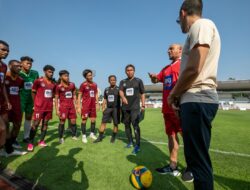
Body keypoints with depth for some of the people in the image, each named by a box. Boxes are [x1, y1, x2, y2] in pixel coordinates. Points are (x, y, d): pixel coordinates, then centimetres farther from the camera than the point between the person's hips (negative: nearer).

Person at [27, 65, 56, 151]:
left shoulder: (53, 84, 10)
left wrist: (48, 101, 12)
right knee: (35, 124, -4)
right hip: (39, 107, -5)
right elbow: (33, 93, 0)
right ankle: (30, 143, 5)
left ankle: (41, 141, 18)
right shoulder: (38, 81, -5)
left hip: (49, 107, 5)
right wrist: (36, 103, 3)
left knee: (45, 123, 9)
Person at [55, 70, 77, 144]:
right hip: (63, 105, -4)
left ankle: (74, 135, 23)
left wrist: (75, 104, 8)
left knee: (73, 121, 7)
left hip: (71, 105, 4)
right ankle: (60, 137, 16)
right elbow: (56, 99, -3)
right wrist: (57, 109, -7)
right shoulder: (59, 87, -6)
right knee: (62, 121, 0)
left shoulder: (72, 85, 6)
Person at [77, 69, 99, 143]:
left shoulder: (95, 84, 8)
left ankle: (92, 134, 26)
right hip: (85, 105, -5)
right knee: (84, 120, 1)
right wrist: (79, 107, -11)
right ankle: (84, 136, 13)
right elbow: (79, 96, -6)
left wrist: (97, 104, 11)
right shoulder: (83, 84, -6)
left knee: (93, 120, 10)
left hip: (93, 106, 5)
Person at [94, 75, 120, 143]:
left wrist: (121, 109, -11)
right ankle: (100, 137, 13)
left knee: (115, 124, 4)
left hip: (116, 108, -3)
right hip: (108, 108, 4)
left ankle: (113, 137, 20)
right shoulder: (106, 89, 9)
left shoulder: (118, 89, -3)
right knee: (103, 122, 2)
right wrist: (103, 108, 8)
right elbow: (104, 100, 14)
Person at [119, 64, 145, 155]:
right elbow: (120, 91, -6)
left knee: (135, 125, -13)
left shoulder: (138, 81, 6)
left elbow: (142, 93, 7)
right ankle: (130, 142, 26)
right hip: (125, 107, 4)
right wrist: (123, 97, -28)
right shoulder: (123, 82, 11)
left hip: (135, 107, -4)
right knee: (127, 125, 10)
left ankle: (137, 145, -7)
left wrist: (143, 105, -1)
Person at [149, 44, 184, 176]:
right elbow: (156, 80, 27)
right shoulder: (166, 68, 21)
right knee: (171, 135, 12)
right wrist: (153, 77, 4)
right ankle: (173, 167, 24)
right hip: (167, 108, 8)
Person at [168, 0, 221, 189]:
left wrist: (173, 95, -4)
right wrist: (179, 95, 13)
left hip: (196, 100, -10)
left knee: (198, 159, -2)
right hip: (197, 100, 10)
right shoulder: (201, 27, 25)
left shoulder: (201, 25, -4)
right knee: (197, 156, 17)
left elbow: (194, 69, -18)